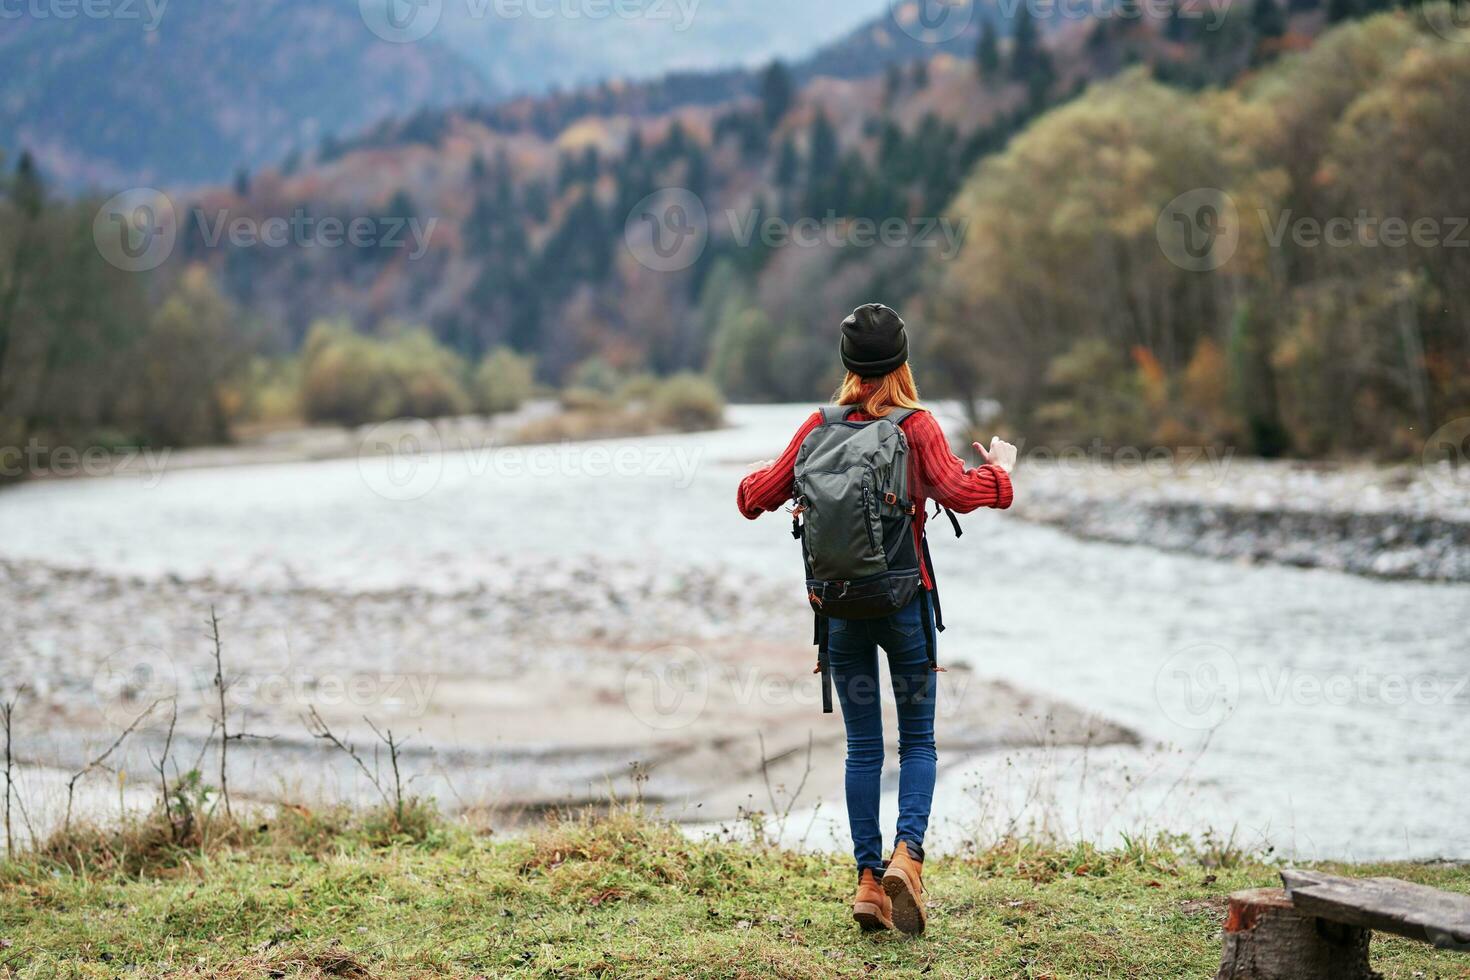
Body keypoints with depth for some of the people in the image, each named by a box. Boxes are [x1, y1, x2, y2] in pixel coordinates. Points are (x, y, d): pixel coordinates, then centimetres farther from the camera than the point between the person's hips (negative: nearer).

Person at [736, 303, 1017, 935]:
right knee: (918, 740, 8)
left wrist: (756, 482, 26)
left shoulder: (820, 428, 2)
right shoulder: (917, 427, -7)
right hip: (904, 599, -2)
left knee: (862, 747, 9)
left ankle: (870, 878, 5)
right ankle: (907, 852, -14)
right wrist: (998, 472, -1)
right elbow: (956, 491, -19)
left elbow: (760, 495, 4)